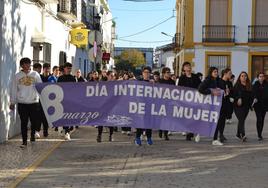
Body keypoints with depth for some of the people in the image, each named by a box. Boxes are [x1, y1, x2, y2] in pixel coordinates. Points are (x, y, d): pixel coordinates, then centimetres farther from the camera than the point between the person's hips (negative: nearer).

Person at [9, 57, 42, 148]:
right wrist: (12, 102, 7)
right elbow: (14, 90, 8)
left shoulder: (35, 74, 5)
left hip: (34, 102, 0)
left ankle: (32, 134, 31)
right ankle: (24, 141, 7)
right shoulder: (17, 76, 5)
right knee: (24, 122, 0)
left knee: (35, 120, 2)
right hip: (22, 103, 0)